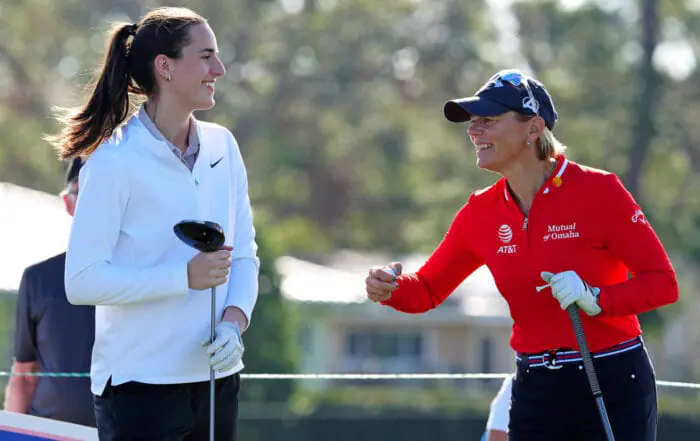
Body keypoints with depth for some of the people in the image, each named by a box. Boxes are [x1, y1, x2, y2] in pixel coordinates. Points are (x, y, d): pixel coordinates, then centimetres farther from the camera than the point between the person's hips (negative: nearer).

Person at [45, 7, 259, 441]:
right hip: (141, 385, -6)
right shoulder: (114, 163, -12)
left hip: (216, 377, 6)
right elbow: (82, 280, -17)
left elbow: (244, 253, 11)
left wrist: (233, 321, -8)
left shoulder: (222, 145, 8)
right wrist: (185, 276, -22)